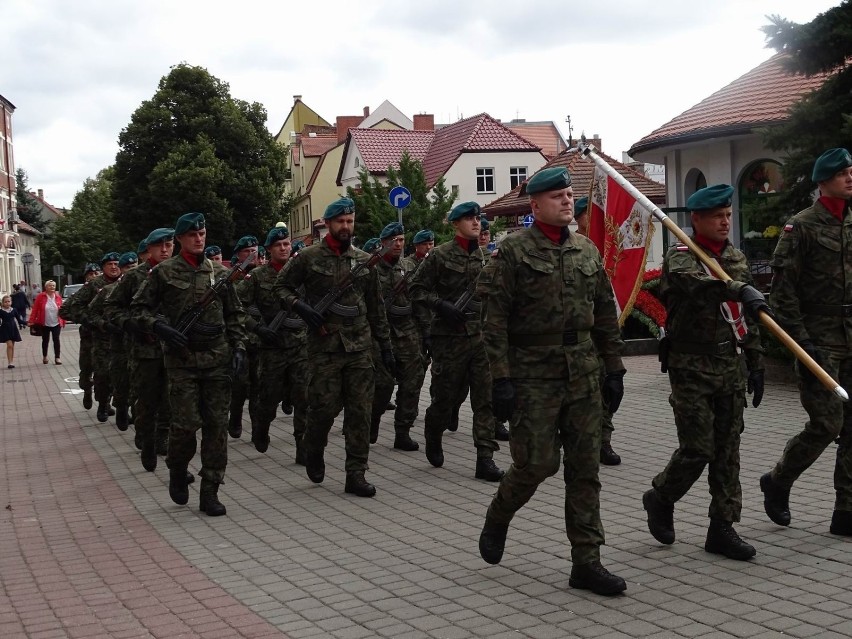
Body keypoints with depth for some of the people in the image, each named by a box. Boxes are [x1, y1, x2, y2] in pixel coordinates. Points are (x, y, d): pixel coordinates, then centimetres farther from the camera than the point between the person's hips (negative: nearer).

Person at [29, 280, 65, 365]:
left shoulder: (58, 297, 1)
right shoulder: (40, 296, -6)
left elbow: (61, 310, 4)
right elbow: (35, 309, -7)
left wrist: (63, 321, 4)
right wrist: (32, 321, -10)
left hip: (56, 324, 1)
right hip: (45, 324, -1)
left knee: (56, 340, -3)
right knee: (45, 340, 13)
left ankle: (57, 357, 3)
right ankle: (44, 357, 29)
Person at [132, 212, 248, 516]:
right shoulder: (164, 272, 2)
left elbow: (235, 314, 15)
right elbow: (139, 307, 5)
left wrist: (238, 347, 4)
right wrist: (161, 327, -11)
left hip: (218, 359, 3)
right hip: (182, 359, -3)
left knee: (217, 424, 1)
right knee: (186, 422, -8)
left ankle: (210, 491, 9)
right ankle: (177, 470, 22)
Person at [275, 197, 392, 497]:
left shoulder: (364, 260, 10)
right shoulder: (309, 257, -1)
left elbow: (376, 307, 14)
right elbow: (281, 286, 6)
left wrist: (385, 346, 12)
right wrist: (300, 306, -13)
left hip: (359, 346, 3)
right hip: (324, 346, -3)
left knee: (360, 411, 1)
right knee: (325, 406, -2)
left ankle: (356, 474, 8)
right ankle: (313, 451, 29)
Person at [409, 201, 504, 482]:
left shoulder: (485, 256, 10)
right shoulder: (440, 255, -4)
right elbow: (416, 288, -2)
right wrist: (440, 306, -16)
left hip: (481, 335, 4)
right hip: (450, 336, -4)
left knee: (486, 398, -2)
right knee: (445, 396, 6)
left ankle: (485, 458, 0)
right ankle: (433, 438, 35)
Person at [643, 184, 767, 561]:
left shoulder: (736, 258, 13)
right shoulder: (680, 258, -8)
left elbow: (746, 319, 19)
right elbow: (698, 281, -33)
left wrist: (755, 363, 16)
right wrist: (742, 289, -46)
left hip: (730, 366, 6)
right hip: (692, 368, -6)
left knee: (728, 449, 6)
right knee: (697, 448, -6)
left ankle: (722, 529, 14)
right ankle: (660, 499, 21)